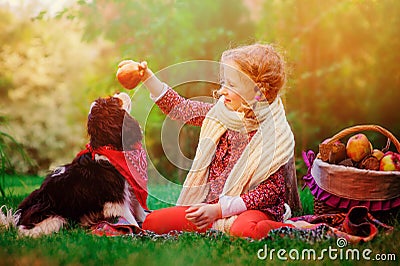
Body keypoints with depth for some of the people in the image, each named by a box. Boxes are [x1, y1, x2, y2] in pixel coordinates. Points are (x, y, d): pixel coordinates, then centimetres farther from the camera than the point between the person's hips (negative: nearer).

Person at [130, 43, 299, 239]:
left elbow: (271, 189, -16)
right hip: (212, 205, 7)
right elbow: (180, 108, 20)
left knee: (243, 230, -43)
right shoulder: (222, 114, 7)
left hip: (254, 208, -7)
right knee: (153, 222, -9)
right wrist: (148, 77, 11)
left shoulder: (273, 131, -13)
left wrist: (220, 209, -22)